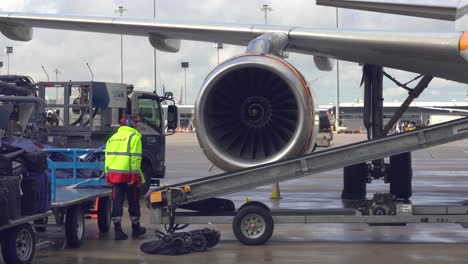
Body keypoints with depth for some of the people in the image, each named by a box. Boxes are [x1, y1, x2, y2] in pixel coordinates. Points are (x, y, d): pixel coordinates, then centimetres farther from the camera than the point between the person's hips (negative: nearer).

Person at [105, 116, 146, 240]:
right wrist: (135, 176, -16)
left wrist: (108, 176, 14)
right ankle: (136, 229, 22)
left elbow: (108, 157, 13)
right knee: (133, 202, 10)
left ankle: (118, 230, 3)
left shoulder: (113, 138, 15)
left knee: (117, 202, 7)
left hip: (114, 175, 5)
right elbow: (135, 158, -15)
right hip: (128, 176, -5)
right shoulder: (134, 137, -6)